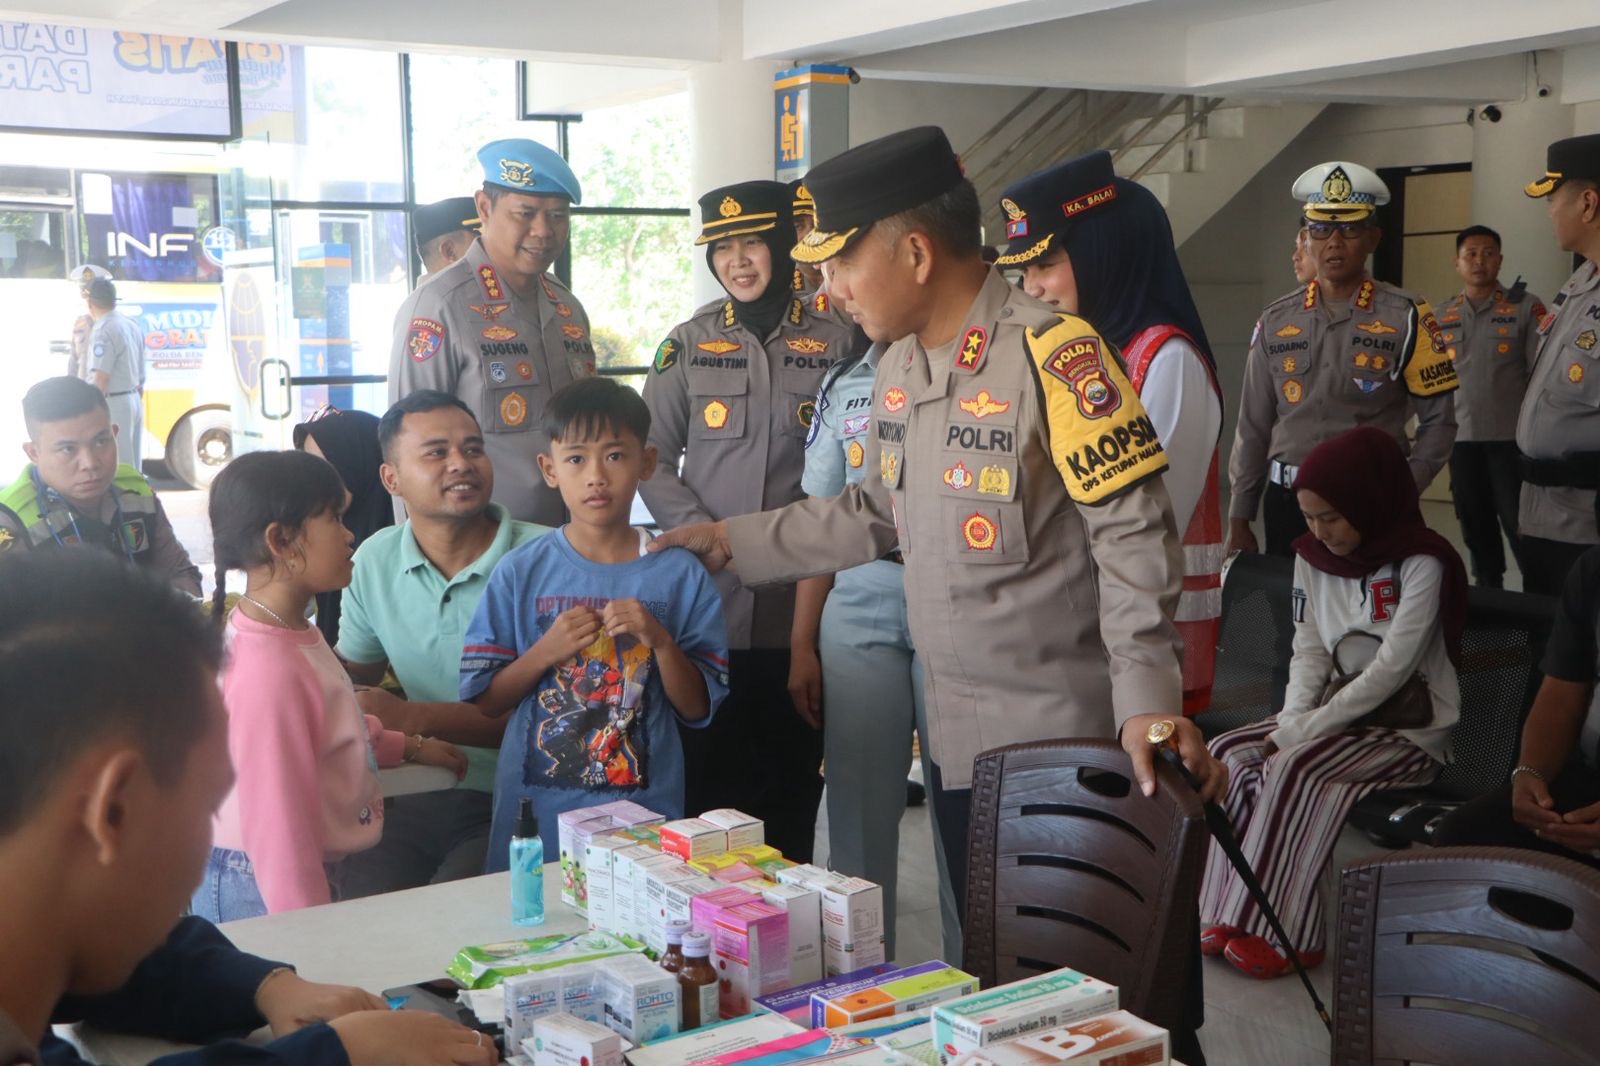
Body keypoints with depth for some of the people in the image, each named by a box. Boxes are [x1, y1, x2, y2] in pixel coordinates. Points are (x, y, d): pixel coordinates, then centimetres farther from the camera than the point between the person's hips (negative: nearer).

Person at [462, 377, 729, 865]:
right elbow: (484, 701, -1)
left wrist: (660, 641, -16)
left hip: (643, 811, 0)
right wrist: (544, 652, -16)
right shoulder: (520, 572, -2)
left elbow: (697, 709, -1)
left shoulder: (681, 575, -3)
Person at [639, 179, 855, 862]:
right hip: (708, 600, 1)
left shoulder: (834, 342, 4)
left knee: (794, 776, 5)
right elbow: (653, 458, 5)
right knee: (707, 770, 2)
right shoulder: (689, 344, 7)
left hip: (800, 600, 0)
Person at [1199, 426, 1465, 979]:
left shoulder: (1421, 563, -14)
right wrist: (1292, 722, -14)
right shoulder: (1313, 556, 7)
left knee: (1294, 768, -29)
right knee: (1230, 755, -16)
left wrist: (1304, 731, -21)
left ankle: (1275, 932, -21)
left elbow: (1391, 670, -20)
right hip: (1340, 714, 7)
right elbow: (1309, 653, 5)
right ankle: (1229, 914, -17)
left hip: (1410, 731, -7)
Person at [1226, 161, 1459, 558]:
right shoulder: (1276, 321, 6)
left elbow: (1438, 419, 0)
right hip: (1287, 503, 3)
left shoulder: (1404, 317, -1)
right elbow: (1253, 427, 9)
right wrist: (1239, 519, 8)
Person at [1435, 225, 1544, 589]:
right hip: (1461, 439, 4)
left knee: (1520, 527, -2)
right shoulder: (1442, 316, 9)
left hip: (1512, 437, -4)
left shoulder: (1526, 307, -1)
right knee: (1476, 528, 13)